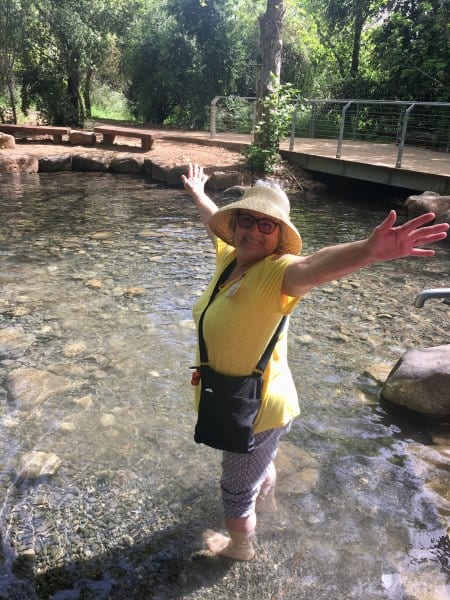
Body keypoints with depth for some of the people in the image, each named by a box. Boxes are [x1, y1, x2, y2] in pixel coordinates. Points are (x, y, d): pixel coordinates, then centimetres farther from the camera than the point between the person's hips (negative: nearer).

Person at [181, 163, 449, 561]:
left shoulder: (275, 272, -27)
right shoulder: (230, 257, -4)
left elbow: (311, 267, -50)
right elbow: (214, 221, 17)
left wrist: (368, 252, -70)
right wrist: (198, 195, 36)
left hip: (256, 411, -8)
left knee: (237, 491, 19)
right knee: (260, 464, 37)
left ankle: (240, 546, 49)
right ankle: (266, 502, 68)